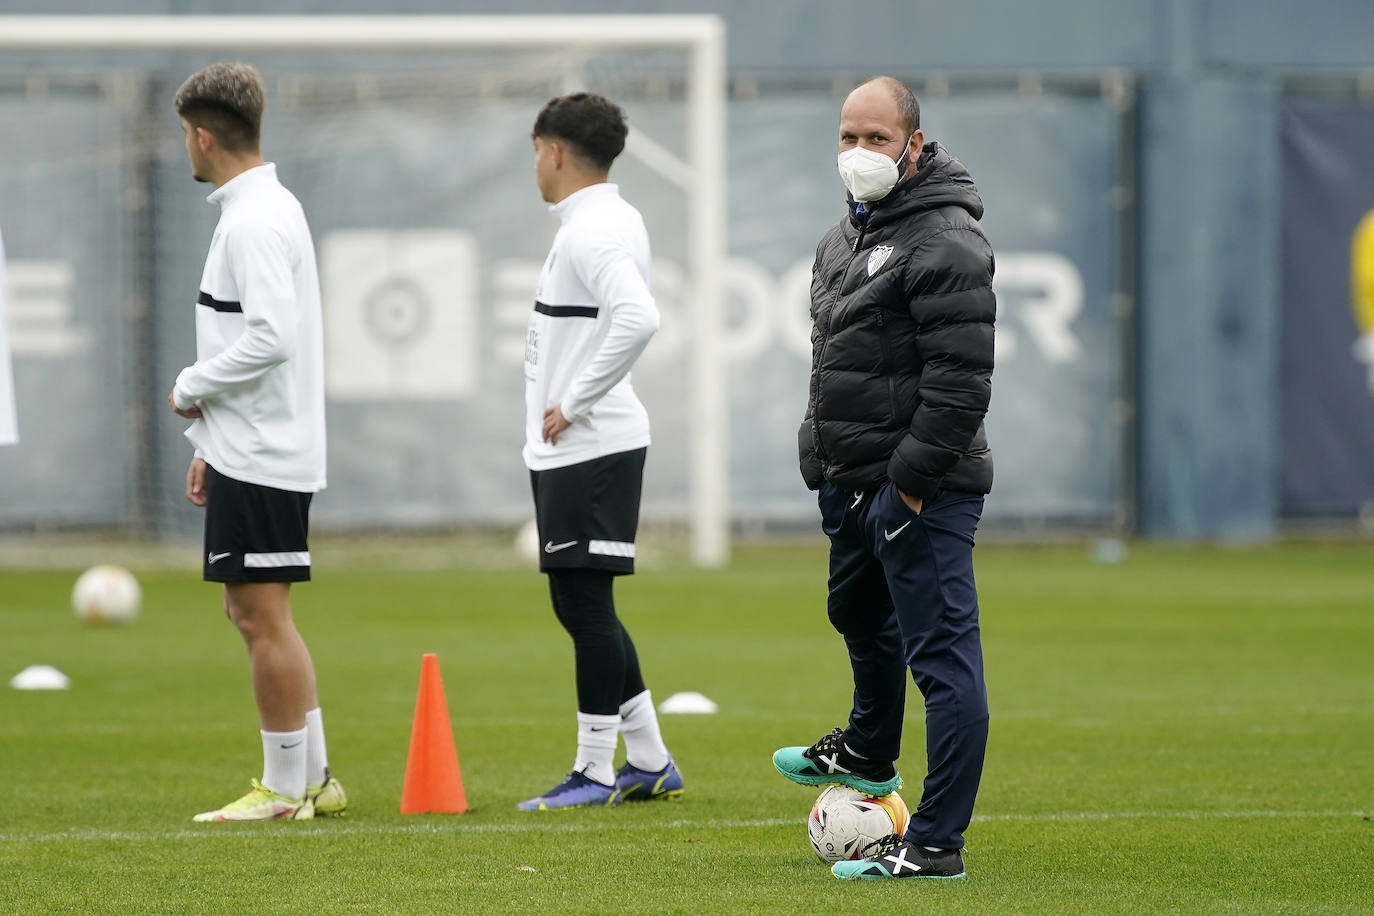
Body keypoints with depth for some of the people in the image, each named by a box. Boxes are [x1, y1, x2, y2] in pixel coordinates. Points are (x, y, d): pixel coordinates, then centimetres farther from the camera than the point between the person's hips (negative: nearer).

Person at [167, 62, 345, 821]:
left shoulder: (253, 221, -17)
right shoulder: (270, 208, 15)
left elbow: (270, 338, -26)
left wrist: (192, 388, -12)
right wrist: (209, 441, 22)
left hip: (260, 458, -10)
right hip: (249, 447, 10)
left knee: (263, 616, -5)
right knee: (252, 611, 15)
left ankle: (284, 789, 0)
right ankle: (313, 779, 19)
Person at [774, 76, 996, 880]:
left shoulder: (945, 241, -17)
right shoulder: (847, 237, 15)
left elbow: (962, 377, -23)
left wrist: (912, 479, -22)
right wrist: (823, 459, 21)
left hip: (921, 489, -11)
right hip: (856, 481, 11)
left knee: (941, 653, -10)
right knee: (859, 615, 31)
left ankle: (937, 844, -11)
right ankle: (869, 753, 56)